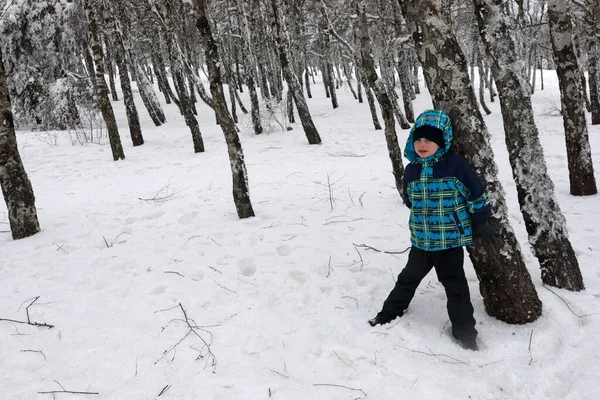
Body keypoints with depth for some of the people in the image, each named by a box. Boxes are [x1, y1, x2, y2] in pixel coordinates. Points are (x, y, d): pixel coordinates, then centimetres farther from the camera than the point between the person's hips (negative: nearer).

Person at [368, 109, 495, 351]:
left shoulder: (455, 165, -14)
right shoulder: (411, 169, 0)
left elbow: (476, 195, -7)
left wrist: (481, 223, -1)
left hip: (450, 240, -4)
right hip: (420, 239, 4)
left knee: (455, 287, 5)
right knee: (408, 278, 19)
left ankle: (465, 334, 20)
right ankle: (390, 313, 36)